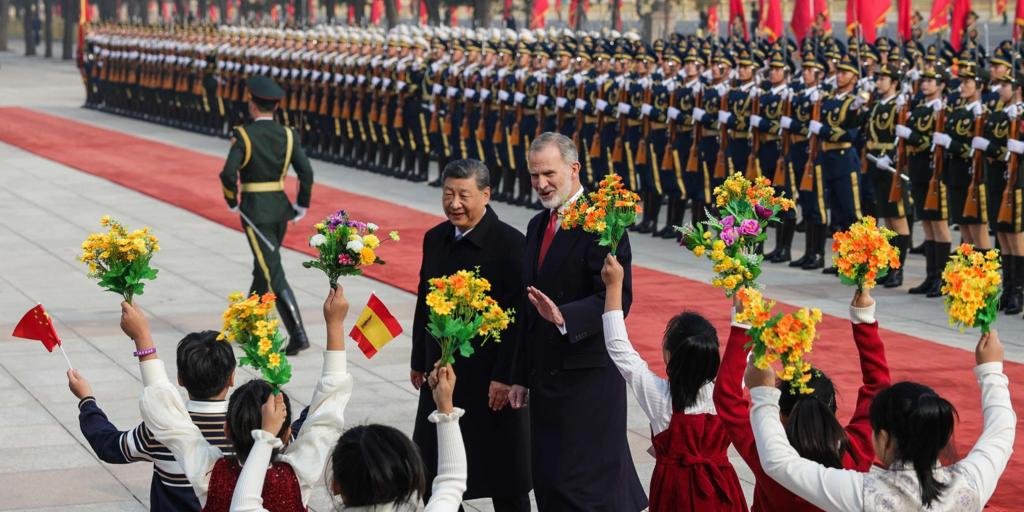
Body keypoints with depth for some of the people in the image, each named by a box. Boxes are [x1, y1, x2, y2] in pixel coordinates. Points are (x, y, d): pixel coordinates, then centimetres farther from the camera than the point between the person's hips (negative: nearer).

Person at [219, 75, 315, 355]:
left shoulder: (243, 135, -12)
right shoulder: (287, 135, 0)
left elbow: (228, 174, -21)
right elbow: (306, 173, -9)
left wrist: (232, 202, -3)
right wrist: (301, 207, 4)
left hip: (255, 211, -6)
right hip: (280, 210, 6)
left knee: (274, 276, -7)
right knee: (263, 269, 22)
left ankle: (298, 334, -16)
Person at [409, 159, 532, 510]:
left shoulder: (510, 243, -14)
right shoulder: (435, 239, 5)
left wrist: (505, 377, -18)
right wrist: (419, 362, 14)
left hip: (490, 378, -6)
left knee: (502, 474, 5)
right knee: (435, 469, 11)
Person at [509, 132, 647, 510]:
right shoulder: (537, 226, 14)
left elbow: (618, 298, -21)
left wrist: (563, 316, -35)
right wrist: (521, 376, 17)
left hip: (587, 377, -9)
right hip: (546, 376, 9)